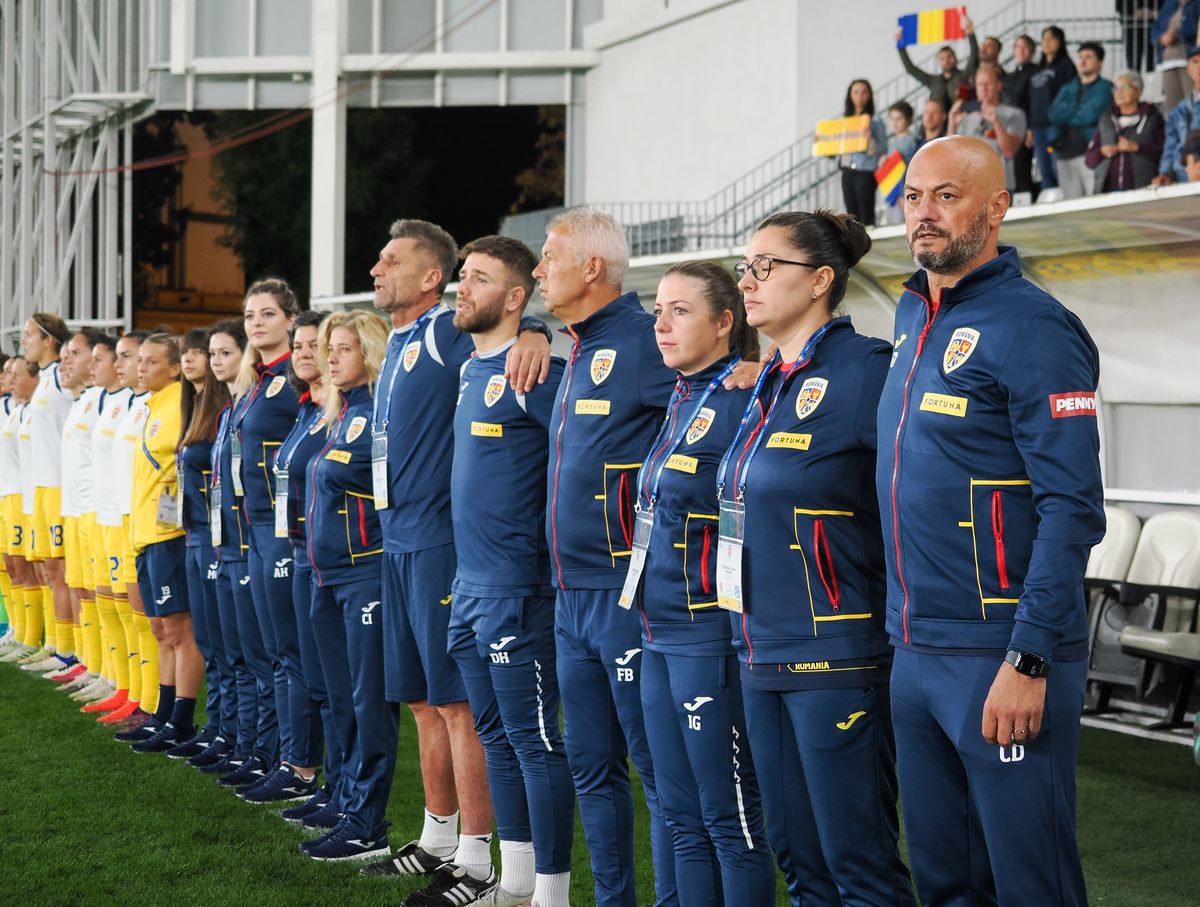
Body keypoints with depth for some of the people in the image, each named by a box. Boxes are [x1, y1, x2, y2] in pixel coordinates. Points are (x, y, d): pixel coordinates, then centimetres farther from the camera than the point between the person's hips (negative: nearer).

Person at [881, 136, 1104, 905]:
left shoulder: (1033, 329, -12)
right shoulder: (913, 315, 13)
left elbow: (1072, 509, -17)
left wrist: (1028, 661, -22)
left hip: (999, 659, -8)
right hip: (914, 653, 8)